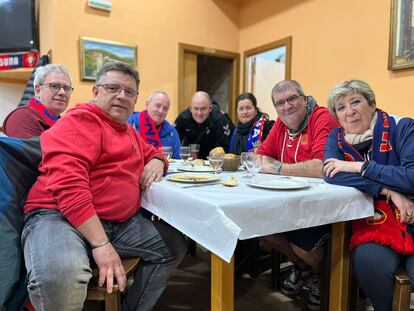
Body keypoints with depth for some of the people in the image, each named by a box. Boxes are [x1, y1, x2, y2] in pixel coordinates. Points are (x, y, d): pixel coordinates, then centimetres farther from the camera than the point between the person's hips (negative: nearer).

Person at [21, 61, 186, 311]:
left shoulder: (129, 132, 20)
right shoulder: (80, 121, -9)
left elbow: (151, 152, 37)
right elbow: (68, 185, -22)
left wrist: (156, 161, 9)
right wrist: (101, 243, -25)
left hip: (119, 222, 9)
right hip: (58, 215, -8)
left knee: (174, 245, 4)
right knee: (61, 276, -39)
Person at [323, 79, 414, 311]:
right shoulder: (337, 138, 4)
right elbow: (331, 175, -14)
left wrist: (359, 167, -17)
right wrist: (390, 192, -20)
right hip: (374, 224, 2)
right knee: (368, 260, -28)